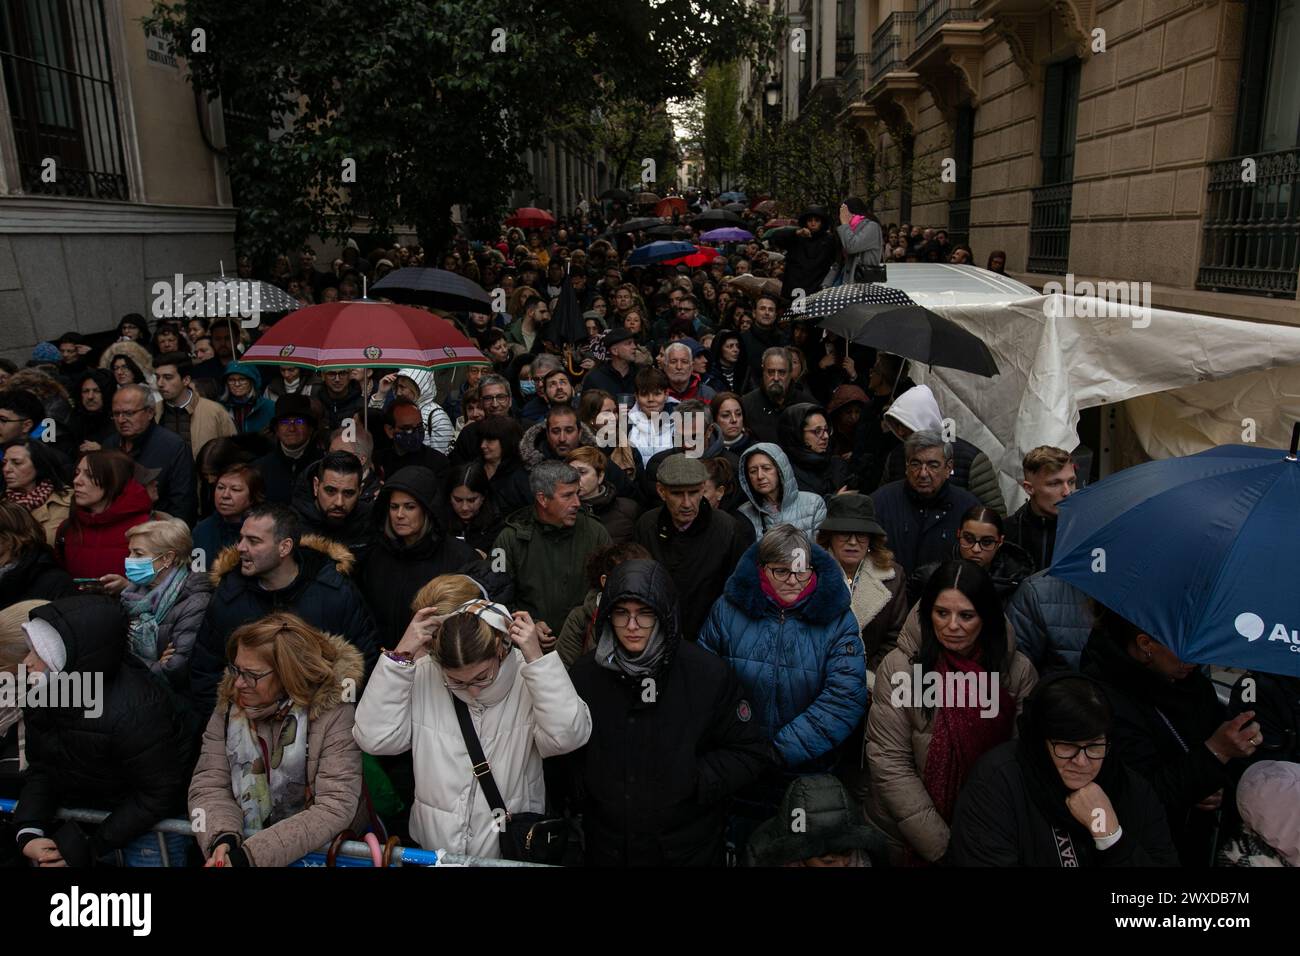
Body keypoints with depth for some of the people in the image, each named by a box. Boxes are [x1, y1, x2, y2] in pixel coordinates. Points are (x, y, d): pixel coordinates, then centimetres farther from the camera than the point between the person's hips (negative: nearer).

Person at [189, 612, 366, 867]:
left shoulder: (333, 712, -14)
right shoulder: (229, 707, -1)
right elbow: (209, 786, -1)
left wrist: (250, 854, -24)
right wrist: (222, 839, -20)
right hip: (244, 842, 3)